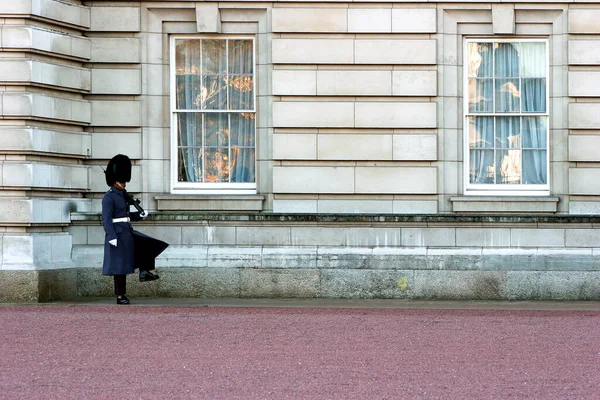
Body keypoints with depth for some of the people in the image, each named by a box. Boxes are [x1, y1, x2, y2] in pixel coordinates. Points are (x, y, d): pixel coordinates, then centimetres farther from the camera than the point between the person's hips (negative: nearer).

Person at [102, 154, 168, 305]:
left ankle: (144, 272, 0)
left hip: (128, 232, 9)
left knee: (147, 244, -3)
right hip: (118, 235, -9)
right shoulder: (109, 197, -13)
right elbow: (106, 218, -19)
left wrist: (140, 215, 7)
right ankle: (120, 296, 3)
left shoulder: (124, 195, 15)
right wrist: (112, 237, -26)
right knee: (120, 266, -3)